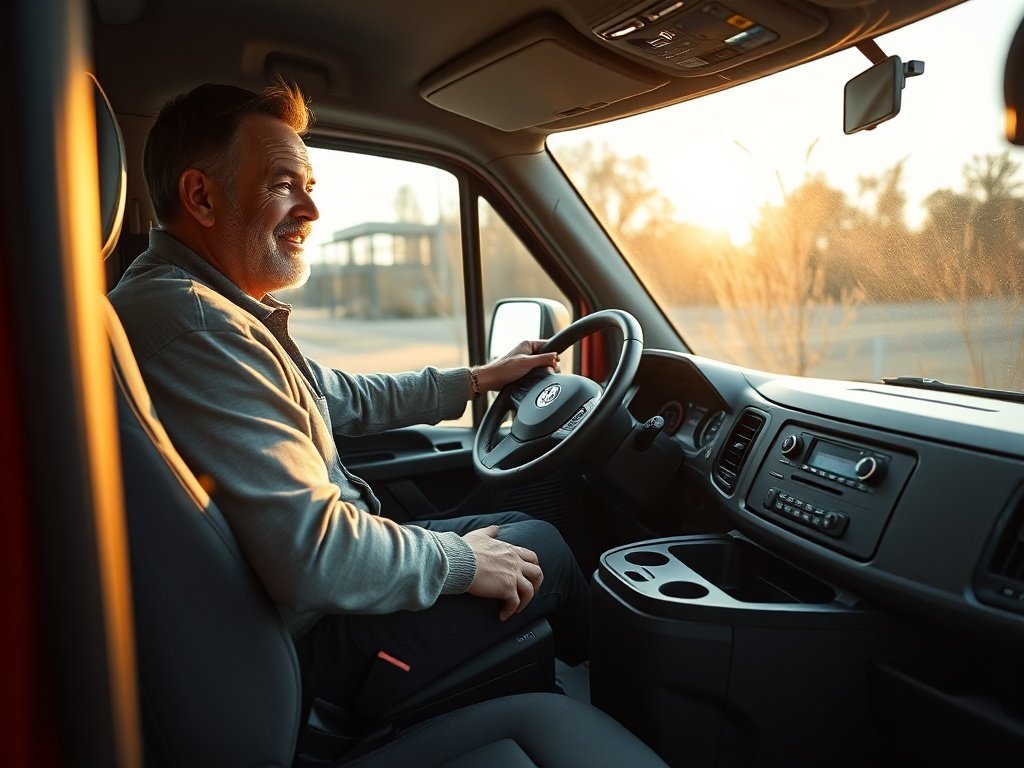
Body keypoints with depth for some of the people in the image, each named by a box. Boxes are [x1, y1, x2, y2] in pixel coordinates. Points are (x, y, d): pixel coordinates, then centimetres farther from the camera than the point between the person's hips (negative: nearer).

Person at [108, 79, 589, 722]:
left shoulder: (215, 308, 6)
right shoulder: (190, 322, -29)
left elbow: (346, 398, 18)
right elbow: (313, 556, -34)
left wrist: (479, 378, 19)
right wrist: (461, 560, -17)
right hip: (306, 640, -10)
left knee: (516, 525, 18)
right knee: (542, 550, 3)